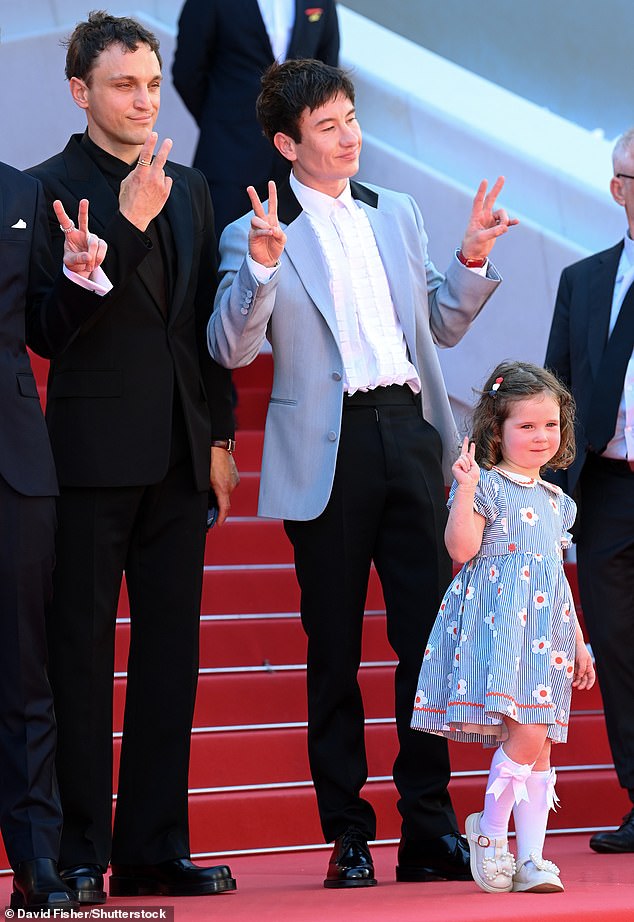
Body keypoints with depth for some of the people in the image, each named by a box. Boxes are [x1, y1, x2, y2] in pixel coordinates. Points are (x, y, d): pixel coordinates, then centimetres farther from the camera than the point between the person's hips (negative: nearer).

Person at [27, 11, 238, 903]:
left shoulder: (189, 188, 13)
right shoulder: (50, 187, -5)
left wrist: (220, 436, 13)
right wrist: (128, 221, -21)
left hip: (179, 455, 6)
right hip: (94, 454, -6)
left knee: (170, 659, 8)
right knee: (82, 657, 0)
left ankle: (154, 848, 14)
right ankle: (79, 856, 4)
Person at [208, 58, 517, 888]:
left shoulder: (396, 215, 15)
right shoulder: (254, 236, -1)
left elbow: (439, 327, 19)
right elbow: (232, 350, -10)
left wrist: (471, 259, 4)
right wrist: (262, 266, -23)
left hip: (409, 434, 4)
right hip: (328, 451, -4)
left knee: (430, 637, 0)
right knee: (334, 651, 3)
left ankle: (429, 830, 6)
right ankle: (348, 835, 10)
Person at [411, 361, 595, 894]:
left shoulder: (556, 502, 19)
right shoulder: (486, 485, -2)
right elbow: (461, 549, -13)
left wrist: (579, 643, 23)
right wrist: (465, 490, -22)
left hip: (545, 629, 7)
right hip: (497, 622, -7)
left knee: (540, 745, 3)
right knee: (527, 734, -19)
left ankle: (531, 858, 4)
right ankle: (489, 831, -3)